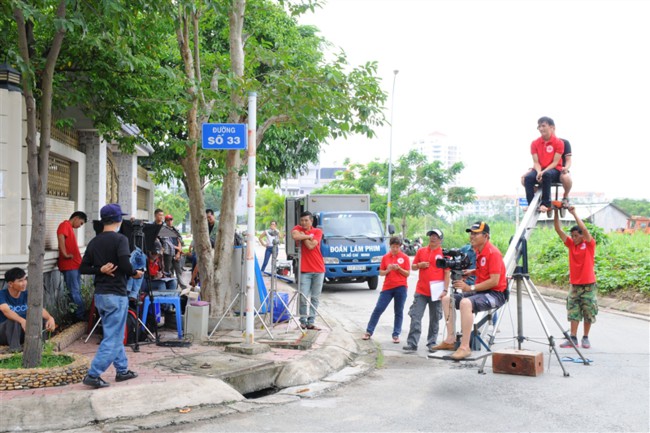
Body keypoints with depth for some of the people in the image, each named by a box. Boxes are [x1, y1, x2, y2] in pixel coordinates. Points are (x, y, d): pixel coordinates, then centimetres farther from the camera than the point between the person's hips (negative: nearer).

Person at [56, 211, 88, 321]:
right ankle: (80, 314, -4)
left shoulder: (70, 228, 21)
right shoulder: (65, 225, -7)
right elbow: (61, 237, -25)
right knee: (74, 292, -6)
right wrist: (65, 254, -24)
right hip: (69, 266, -10)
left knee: (77, 291, 11)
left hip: (75, 265, 10)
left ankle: (81, 314, 14)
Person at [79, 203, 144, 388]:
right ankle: (93, 375, -7)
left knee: (115, 334, 19)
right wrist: (135, 273, -3)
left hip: (99, 295, 8)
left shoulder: (94, 242, 8)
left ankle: (122, 370, 26)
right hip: (116, 295, -7)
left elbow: (83, 268, 7)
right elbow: (125, 265, -22)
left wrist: (100, 270, -1)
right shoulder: (120, 239, -12)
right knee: (112, 338, -2)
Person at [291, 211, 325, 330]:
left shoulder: (317, 231, 5)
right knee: (303, 297, -7)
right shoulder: (298, 229, 6)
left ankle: (311, 322, 10)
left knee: (315, 298, 4)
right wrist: (308, 236, -11)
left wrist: (303, 235, -4)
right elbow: (295, 236, -20)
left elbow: (311, 246, -11)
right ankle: (303, 321, 5)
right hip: (304, 270, -1)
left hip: (318, 269, 1)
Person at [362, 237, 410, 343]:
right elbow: (381, 273, 8)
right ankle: (369, 332, 9)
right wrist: (388, 270, -11)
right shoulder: (385, 257, 6)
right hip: (387, 287, 2)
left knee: (398, 312, 3)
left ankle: (396, 335, 10)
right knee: (378, 309, 1)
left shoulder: (404, 257, 1)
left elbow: (407, 274, 0)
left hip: (401, 287, -2)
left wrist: (399, 268, -16)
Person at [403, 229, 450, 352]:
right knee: (415, 317, -2)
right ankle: (412, 343, 0)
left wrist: (445, 290, -8)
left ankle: (432, 343, 18)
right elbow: (413, 267, 16)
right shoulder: (421, 251, 9)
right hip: (421, 291, 2)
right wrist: (419, 265, -7)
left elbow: (447, 273, -2)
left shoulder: (444, 254, -1)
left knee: (434, 319, 8)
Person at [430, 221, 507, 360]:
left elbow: (494, 281, -23)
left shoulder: (493, 252, -17)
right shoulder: (478, 251, 10)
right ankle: (450, 340, 4)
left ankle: (465, 347, -33)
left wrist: (471, 287, -24)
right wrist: (471, 272, 7)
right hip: (480, 291, 10)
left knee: (465, 302, -36)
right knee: (447, 299, 8)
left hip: (495, 294, -10)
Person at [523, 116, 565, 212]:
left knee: (547, 175, -40)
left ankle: (545, 203, -33)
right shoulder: (535, 143, 5)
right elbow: (536, 162, 0)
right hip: (540, 170, 3)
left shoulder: (559, 142, -5)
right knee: (528, 178, -30)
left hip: (554, 170, -3)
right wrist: (539, 172, -21)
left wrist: (544, 172, -24)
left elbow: (555, 162, -10)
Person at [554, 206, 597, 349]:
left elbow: (584, 229, -21)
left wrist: (574, 213, -20)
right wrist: (556, 212, -11)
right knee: (573, 313, 2)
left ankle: (585, 338, 14)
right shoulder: (571, 244, 6)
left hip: (588, 286, -4)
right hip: (574, 285, 4)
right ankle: (573, 338, 3)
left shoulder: (589, 244, -4)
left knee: (588, 314, 4)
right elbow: (558, 230, -1)